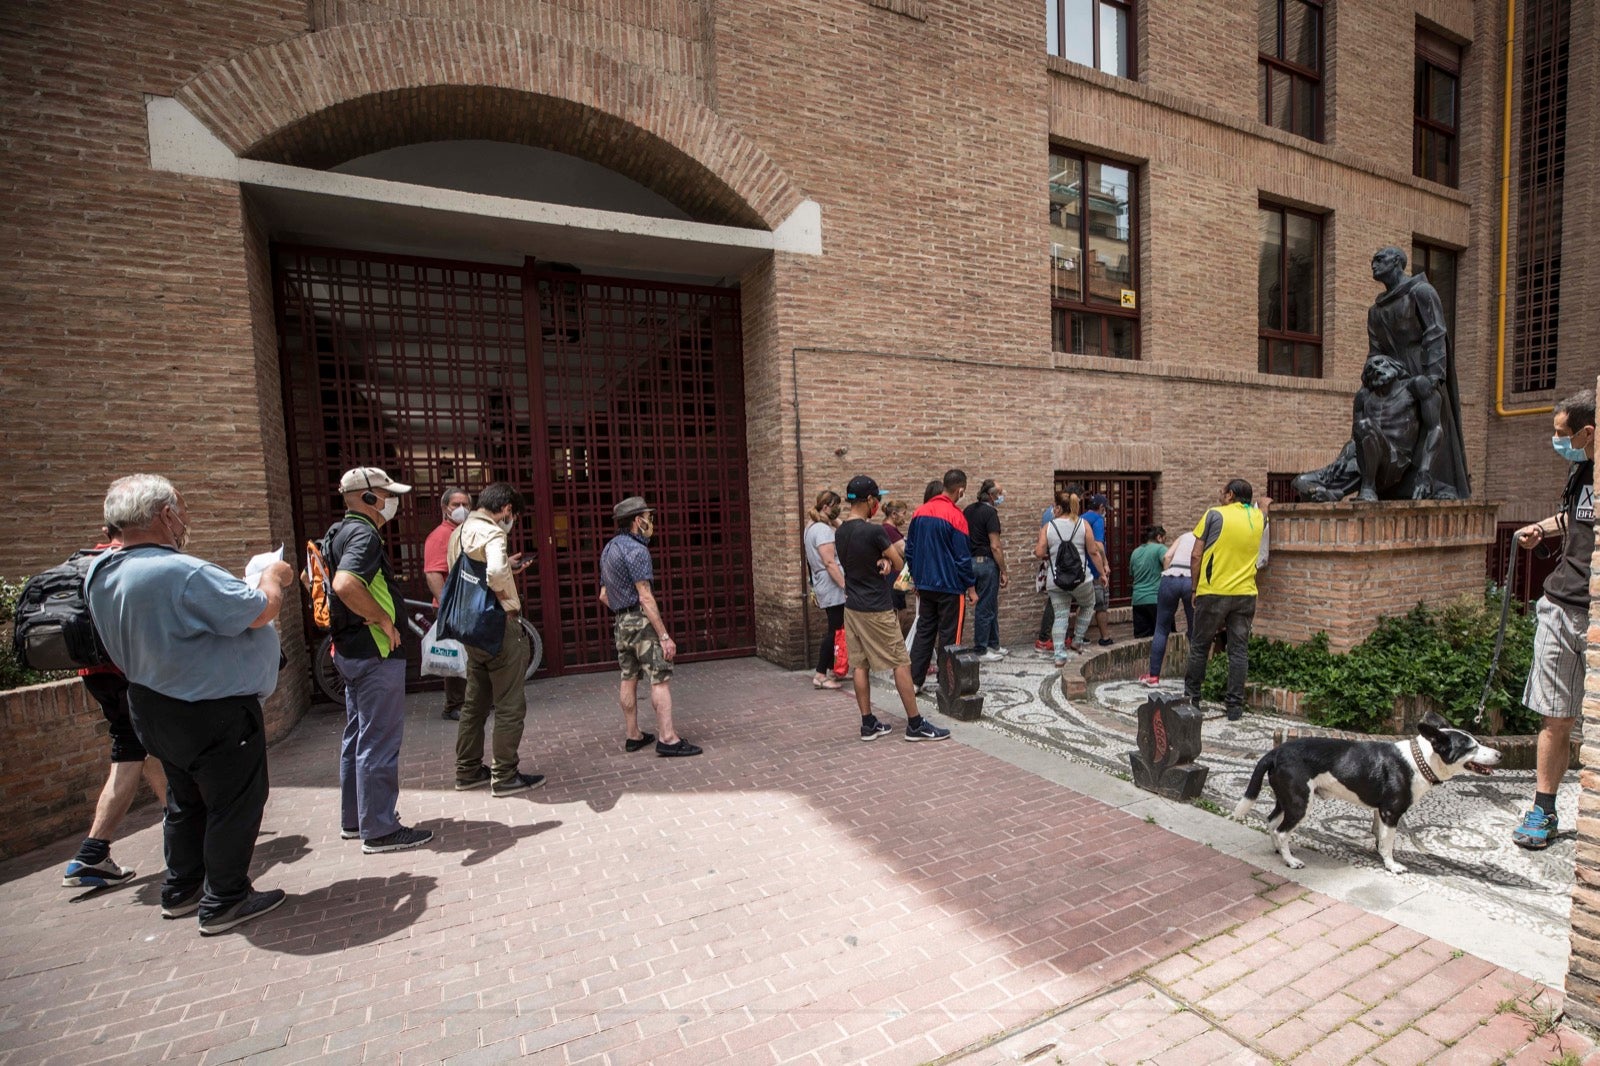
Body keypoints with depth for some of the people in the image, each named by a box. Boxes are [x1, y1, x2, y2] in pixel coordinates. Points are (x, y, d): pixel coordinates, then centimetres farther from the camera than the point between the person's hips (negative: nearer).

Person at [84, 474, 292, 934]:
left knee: (186, 800, 25)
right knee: (235, 803, 8)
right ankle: (224, 902, 19)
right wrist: (274, 578, -3)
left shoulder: (100, 574, 1)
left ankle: (181, 890, 39)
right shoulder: (185, 573, -30)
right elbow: (261, 611, -24)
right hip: (214, 714, -9)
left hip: (153, 707, 9)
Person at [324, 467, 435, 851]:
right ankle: (380, 830, 8)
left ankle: (354, 819, 31)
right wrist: (384, 620, -23)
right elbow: (346, 585, -35)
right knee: (379, 743, -2)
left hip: (350, 651, 11)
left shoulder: (340, 532, 14)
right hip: (375, 653, -11)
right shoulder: (363, 534, -18)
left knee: (357, 737, 19)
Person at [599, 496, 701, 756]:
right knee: (660, 678, -8)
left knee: (629, 678, 13)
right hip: (641, 620, -9)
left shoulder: (609, 549, 15)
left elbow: (604, 595, 20)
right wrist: (665, 636, -20)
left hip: (620, 622, 9)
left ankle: (632, 736, 20)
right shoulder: (636, 550, -15)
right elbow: (645, 597, -20)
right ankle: (668, 739, -10)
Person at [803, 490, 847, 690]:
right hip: (833, 588, -10)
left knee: (835, 629, 14)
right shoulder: (822, 529, -16)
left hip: (824, 587, 10)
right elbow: (829, 562, -21)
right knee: (835, 631, -5)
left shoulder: (811, 527, 16)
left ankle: (831, 671, 21)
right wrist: (845, 585, -21)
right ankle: (820, 675, -1)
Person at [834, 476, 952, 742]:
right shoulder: (874, 531, -18)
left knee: (860, 665, 10)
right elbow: (898, 565, -9)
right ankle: (915, 724, 10)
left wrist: (883, 560, -5)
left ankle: (868, 723, 17)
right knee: (901, 663, 3)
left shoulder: (840, 532, 5)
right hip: (876, 609, -8)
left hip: (852, 607, 8)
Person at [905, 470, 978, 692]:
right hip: (950, 586, -6)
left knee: (924, 632, 13)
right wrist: (971, 588, -4)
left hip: (925, 585, 6)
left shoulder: (920, 512, 4)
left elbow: (910, 550, 10)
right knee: (948, 636, 4)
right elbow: (963, 556, -13)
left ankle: (914, 680, 15)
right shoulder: (955, 516, -15)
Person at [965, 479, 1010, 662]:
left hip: (971, 561, 9)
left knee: (991, 606, 19)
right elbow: (995, 546, -17)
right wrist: (1003, 572, -12)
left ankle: (993, 645, 28)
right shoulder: (990, 512, -14)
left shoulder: (968, 510, 11)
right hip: (986, 562, -8)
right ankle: (981, 650, 8)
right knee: (985, 607, 0)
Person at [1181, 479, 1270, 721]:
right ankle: (1235, 705, 8)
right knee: (1239, 650, 7)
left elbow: (1196, 556, -6)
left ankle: (1191, 698, 16)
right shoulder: (1258, 517, 8)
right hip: (1245, 594, 4)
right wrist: (1264, 504, 58)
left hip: (1213, 593, -3)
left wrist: (1195, 588, 3)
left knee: (1199, 647, 8)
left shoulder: (1214, 514, -5)